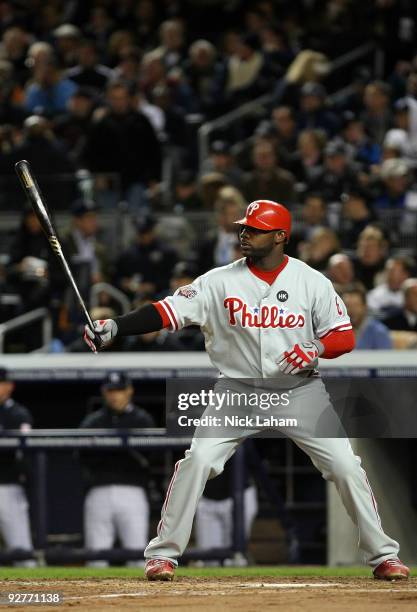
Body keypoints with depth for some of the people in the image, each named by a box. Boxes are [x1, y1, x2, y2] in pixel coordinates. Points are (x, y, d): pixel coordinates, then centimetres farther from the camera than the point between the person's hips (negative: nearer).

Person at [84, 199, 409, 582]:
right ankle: (163, 554, -2)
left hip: (301, 392, 0)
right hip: (238, 391, 0)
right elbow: (168, 311, -13)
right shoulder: (220, 282, -6)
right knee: (197, 461, -15)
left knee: (346, 466, -6)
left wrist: (317, 347, -25)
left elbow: (345, 337, -3)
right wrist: (115, 327, -26)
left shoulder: (313, 282, -5)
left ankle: (383, 555, 8)